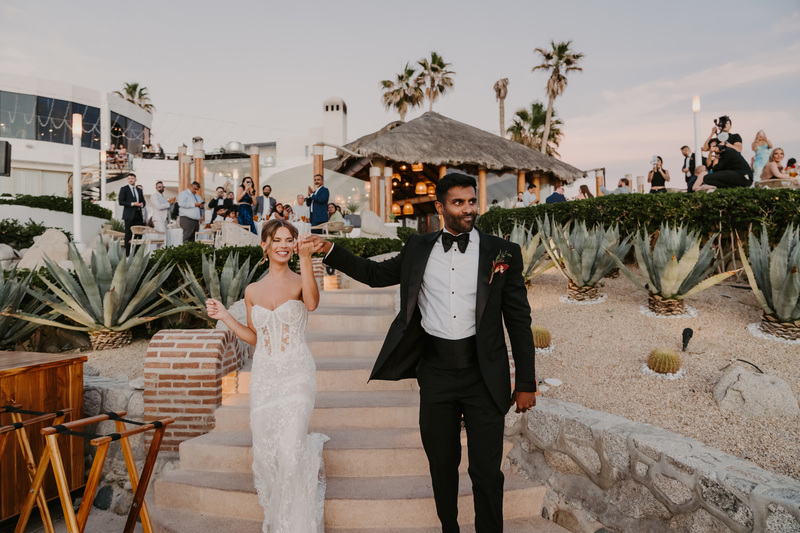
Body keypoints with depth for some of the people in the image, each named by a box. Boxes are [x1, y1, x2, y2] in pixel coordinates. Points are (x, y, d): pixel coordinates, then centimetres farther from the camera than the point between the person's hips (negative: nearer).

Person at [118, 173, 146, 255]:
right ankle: (127, 253, -2)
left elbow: (143, 202, 21)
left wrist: (141, 204, -3)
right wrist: (132, 204, -15)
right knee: (128, 235, -4)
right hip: (129, 215, -5)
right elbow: (121, 202, -5)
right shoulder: (124, 189, 3)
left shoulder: (139, 190, 18)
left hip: (138, 215, 5)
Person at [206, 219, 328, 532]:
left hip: (296, 375, -4)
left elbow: (312, 303, -28)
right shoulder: (253, 291, 9)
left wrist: (305, 258, -35)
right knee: (264, 452, 7)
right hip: (263, 376, 5)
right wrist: (224, 316, 7)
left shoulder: (300, 282, -3)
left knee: (290, 453, -15)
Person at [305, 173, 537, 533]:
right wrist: (329, 250, 6)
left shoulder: (503, 252, -3)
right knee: (442, 464, 17)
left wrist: (526, 384, -1)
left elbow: (519, 321, -1)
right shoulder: (418, 249, 4)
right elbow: (376, 274, 17)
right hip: (435, 372, 3)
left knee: (486, 471, 4)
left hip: (484, 376, -2)